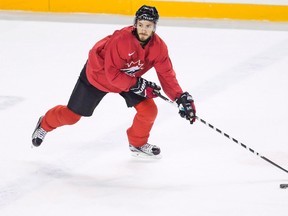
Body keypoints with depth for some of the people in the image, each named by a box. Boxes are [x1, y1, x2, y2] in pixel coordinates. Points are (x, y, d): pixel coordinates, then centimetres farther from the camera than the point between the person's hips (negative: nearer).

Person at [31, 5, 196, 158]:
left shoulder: (159, 47, -22)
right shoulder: (121, 39, -38)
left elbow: (167, 75, -18)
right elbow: (112, 73, -35)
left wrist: (181, 98, -29)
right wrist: (137, 85, -37)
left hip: (131, 79, 5)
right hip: (98, 75, -4)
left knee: (149, 110, -10)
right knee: (72, 115, 5)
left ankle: (138, 144, 18)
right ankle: (44, 124, 37)